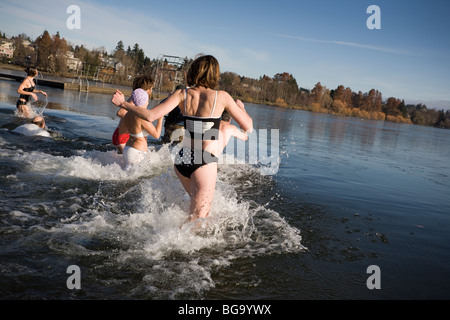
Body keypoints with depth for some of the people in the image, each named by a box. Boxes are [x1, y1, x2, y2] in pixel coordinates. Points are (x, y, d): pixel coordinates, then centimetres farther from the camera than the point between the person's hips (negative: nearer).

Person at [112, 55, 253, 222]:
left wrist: (123, 104, 6)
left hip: (182, 160, 5)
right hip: (205, 163, -5)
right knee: (197, 217, 6)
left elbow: (150, 116, -8)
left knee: (198, 202, 31)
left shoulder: (182, 94, 0)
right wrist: (241, 108, 18)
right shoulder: (221, 96, -7)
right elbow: (248, 127, -2)